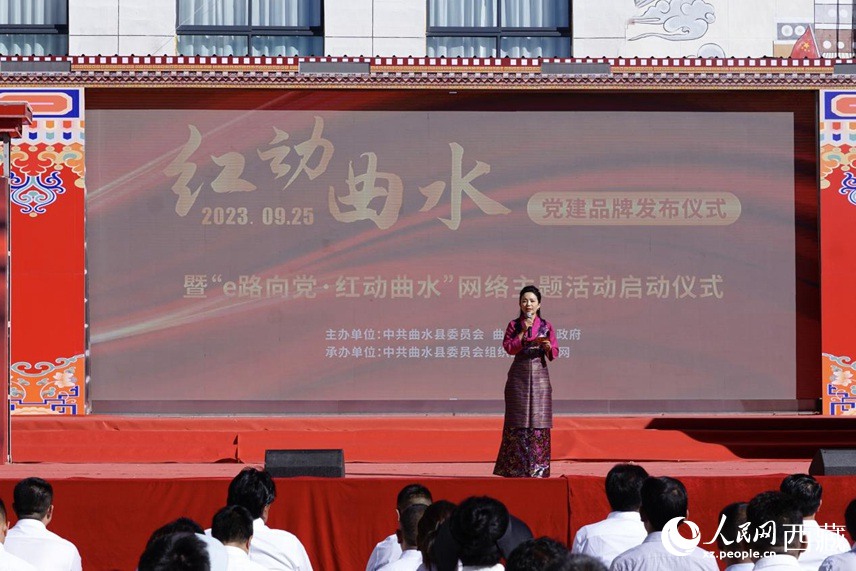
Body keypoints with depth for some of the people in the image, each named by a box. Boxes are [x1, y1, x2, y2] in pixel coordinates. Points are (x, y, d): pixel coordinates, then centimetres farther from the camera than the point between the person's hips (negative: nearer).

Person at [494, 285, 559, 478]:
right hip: (519, 375, -1)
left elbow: (554, 354, 3)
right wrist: (523, 331, -13)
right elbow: (508, 347, -7)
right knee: (517, 422, -2)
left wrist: (548, 346, -18)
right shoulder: (514, 325, 5)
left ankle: (538, 468, 2)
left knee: (538, 422, -1)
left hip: (539, 376, 1)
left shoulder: (546, 326, 6)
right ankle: (515, 468, 2)